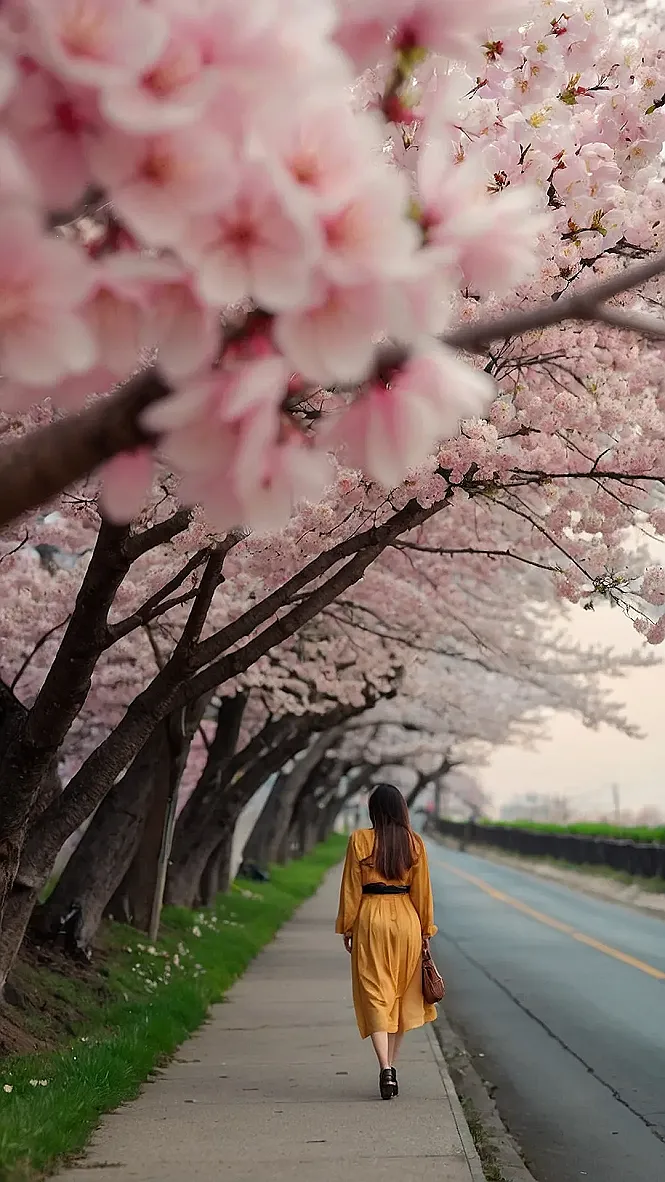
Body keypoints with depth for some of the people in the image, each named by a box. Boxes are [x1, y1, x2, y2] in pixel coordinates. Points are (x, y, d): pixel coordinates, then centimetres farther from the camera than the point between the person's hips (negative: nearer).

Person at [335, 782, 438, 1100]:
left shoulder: (360, 840, -5)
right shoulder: (414, 842, 0)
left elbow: (351, 888, -3)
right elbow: (422, 890, 4)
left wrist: (347, 928, 6)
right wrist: (426, 929, 13)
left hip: (371, 919, -2)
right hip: (406, 918, 2)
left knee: (376, 994, 1)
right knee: (401, 993, 14)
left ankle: (385, 1069, -13)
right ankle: (391, 1067, 19)